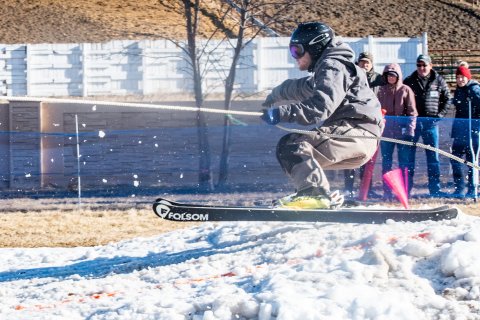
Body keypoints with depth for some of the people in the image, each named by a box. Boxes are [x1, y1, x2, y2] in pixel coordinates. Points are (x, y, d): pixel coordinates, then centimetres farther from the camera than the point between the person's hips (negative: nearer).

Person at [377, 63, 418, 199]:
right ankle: (387, 192, 11)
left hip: (402, 131, -3)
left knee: (404, 162, -1)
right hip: (386, 131, 3)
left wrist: (410, 129, -10)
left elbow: (412, 111, -2)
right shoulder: (382, 91, 9)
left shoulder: (405, 90, 0)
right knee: (386, 162, 6)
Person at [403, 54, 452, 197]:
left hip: (431, 122, 1)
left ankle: (434, 188, 8)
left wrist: (440, 115, 0)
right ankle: (406, 188, 5)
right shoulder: (409, 81, 2)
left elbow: (447, 99, 11)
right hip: (413, 122, 0)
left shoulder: (438, 81, 3)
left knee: (433, 156, 3)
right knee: (409, 156, 1)